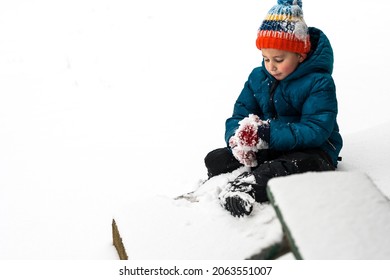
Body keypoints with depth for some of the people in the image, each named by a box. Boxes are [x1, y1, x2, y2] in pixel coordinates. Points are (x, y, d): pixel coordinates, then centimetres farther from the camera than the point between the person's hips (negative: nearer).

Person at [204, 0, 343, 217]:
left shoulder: (319, 83, -14)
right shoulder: (258, 77, 5)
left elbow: (315, 132, -25)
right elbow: (239, 116, 4)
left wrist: (266, 134, -33)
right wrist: (237, 137, -22)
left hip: (310, 150, -6)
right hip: (269, 148, 6)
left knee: (297, 167, -42)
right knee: (215, 159, -9)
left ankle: (248, 186, -51)